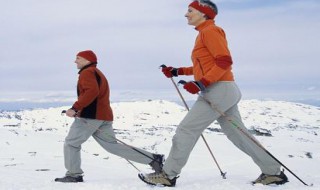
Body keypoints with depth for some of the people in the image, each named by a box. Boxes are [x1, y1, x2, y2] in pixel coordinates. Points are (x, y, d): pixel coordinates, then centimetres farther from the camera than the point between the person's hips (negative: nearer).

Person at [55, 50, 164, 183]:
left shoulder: (87, 72, -5)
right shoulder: (98, 73, 27)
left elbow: (92, 91, -23)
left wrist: (75, 108, -26)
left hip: (91, 115, -10)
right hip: (104, 115, 10)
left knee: (71, 143, 1)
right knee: (113, 146, 9)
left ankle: (74, 175, 1)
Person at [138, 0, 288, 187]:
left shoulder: (210, 30, -8)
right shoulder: (204, 33, 20)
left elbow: (224, 62, -18)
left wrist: (201, 84, -24)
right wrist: (177, 71, 20)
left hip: (218, 90, -10)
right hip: (223, 91, 10)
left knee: (186, 130, -6)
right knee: (238, 135, 11)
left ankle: (168, 175, 2)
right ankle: (273, 172, 16)